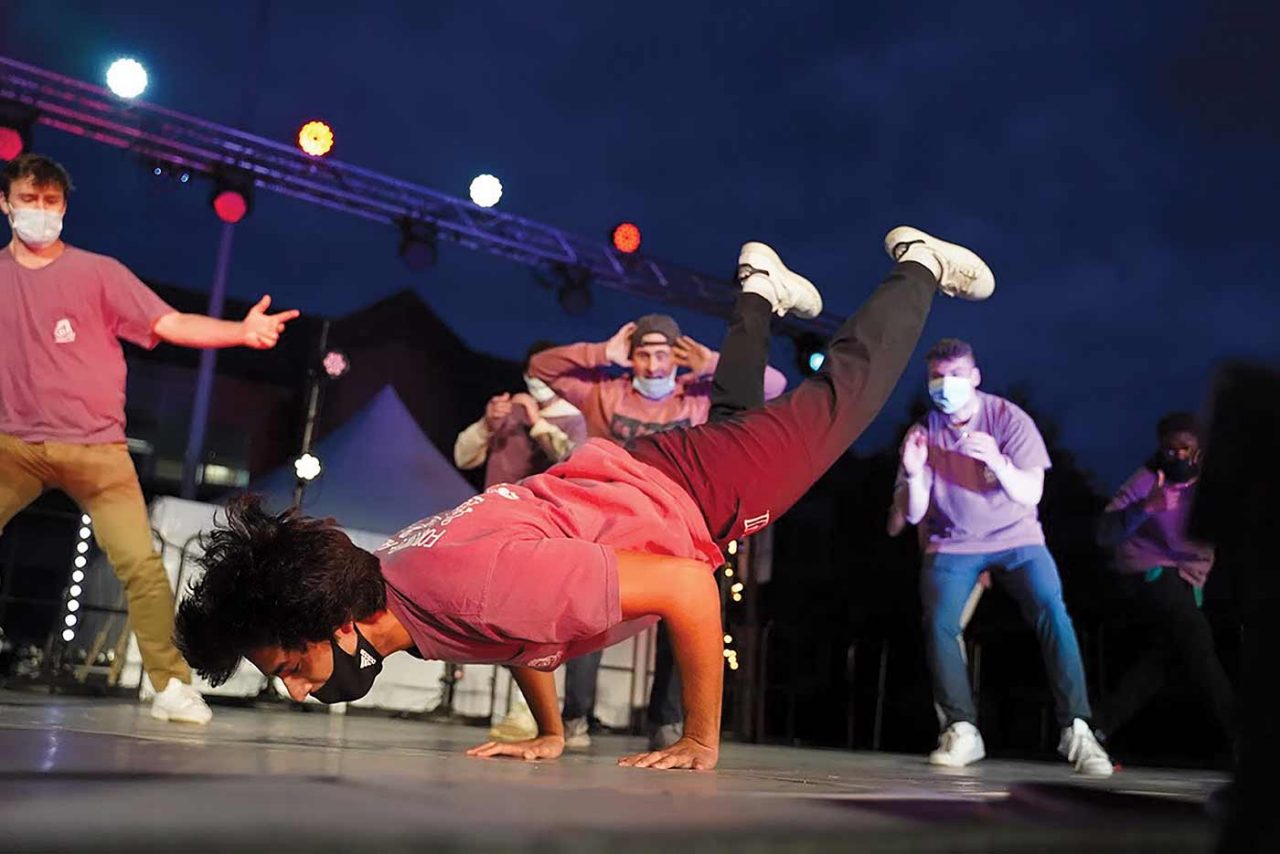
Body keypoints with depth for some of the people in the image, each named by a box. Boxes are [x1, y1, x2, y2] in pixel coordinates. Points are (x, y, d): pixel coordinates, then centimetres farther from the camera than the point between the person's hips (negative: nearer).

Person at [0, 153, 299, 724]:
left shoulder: (99, 272, 2)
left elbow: (171, 325, -6)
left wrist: (241, 332, -21)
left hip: (96, 447, -2)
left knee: (140, 563, -11)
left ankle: (171, 685, -2)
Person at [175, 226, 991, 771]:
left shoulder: (479, 587, -43)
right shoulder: (382, 579, -16)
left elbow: (689, 587, -36)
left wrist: (702, 742, -26)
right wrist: (551, 734, 10)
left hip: (699, 492, -6)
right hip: (623, 475, 6)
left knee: (840, 397, 18)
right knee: (729, 413, 37)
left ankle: (918, 265, 40)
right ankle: (761, 288, 57)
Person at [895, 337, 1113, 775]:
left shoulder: (1009, 419, -9)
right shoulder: (923, 433, -5)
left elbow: (1031, 494, -16)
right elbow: (913, 515, -7)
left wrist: (998, 462, -36)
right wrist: (913, 474, -28)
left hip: (1015, 537, -1)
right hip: (953, 544, 1)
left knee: (1053, 614, -22)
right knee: (939, 622, -22)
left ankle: (1076, 728, -16)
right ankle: (962, 730, -12)